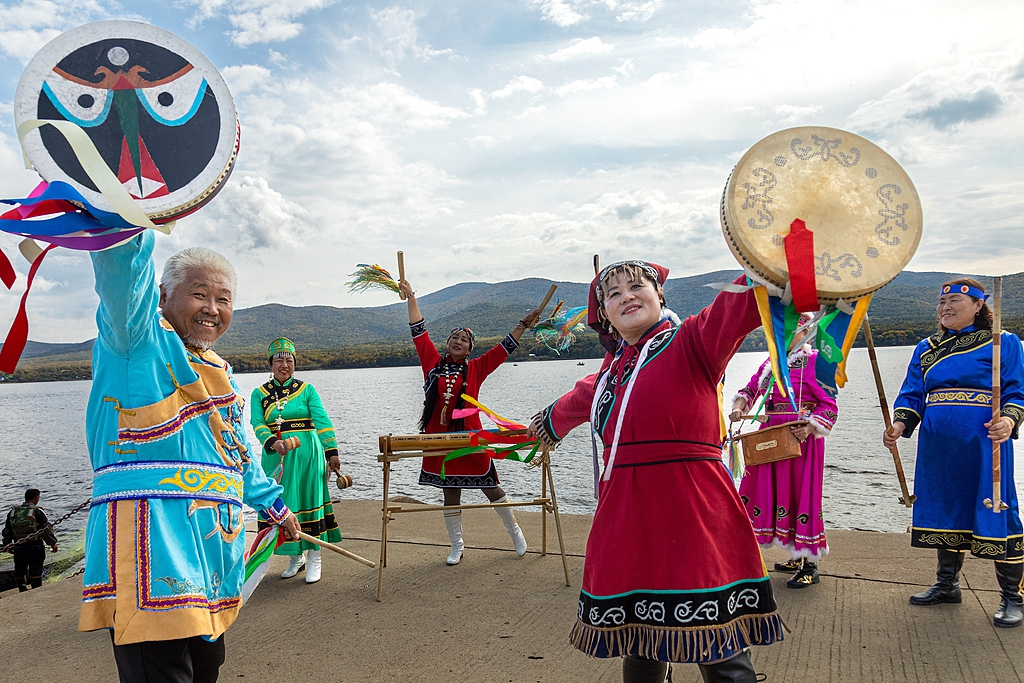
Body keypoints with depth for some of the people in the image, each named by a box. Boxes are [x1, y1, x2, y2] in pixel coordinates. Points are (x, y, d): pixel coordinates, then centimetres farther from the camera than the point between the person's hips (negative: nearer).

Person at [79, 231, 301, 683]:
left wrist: (274, 505, 38)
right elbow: (124, 268, -25)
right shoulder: (140, 337, -2)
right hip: (152, 548, -8)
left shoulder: (220, 373, 22)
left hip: (213, 549, 8)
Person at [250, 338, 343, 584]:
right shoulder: (259, 394, 7)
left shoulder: (307, 390, 2)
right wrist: (273, 442, -26)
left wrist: (332, 453, -16)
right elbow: (257, 424, -6)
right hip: (276, 457, 2)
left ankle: (314, 559, 11)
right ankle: (295, 557, 25)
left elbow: (322, 422, -6)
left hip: (307, 455, -2)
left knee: (310, 502, -1)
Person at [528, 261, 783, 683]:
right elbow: (577, 402, 37)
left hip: (693, 513, -6)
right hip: (625, 517, 6)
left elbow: (740, 302, -22)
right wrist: (547, 424, 56)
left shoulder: (691, 342, -4)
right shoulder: (611, 370, 16)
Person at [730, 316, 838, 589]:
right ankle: (797, 556, 28)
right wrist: (740, 405, -2)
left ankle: (810, 564, 10)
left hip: (800, 440, -7)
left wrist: (811, 427, -25)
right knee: (774, 494, 12)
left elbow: (829, 405, -10)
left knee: (801, 495, -3)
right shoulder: (770, 363, 11)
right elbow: (750, 388, 19)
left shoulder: (815, 362, -8)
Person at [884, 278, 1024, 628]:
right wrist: (899, 424, -8)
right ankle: (947, 584, 27)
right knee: (944, 511, 12)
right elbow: (912, 395, 10)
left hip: (985, 446, -4)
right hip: (938, 448, 5)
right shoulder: (926, 349, 14)